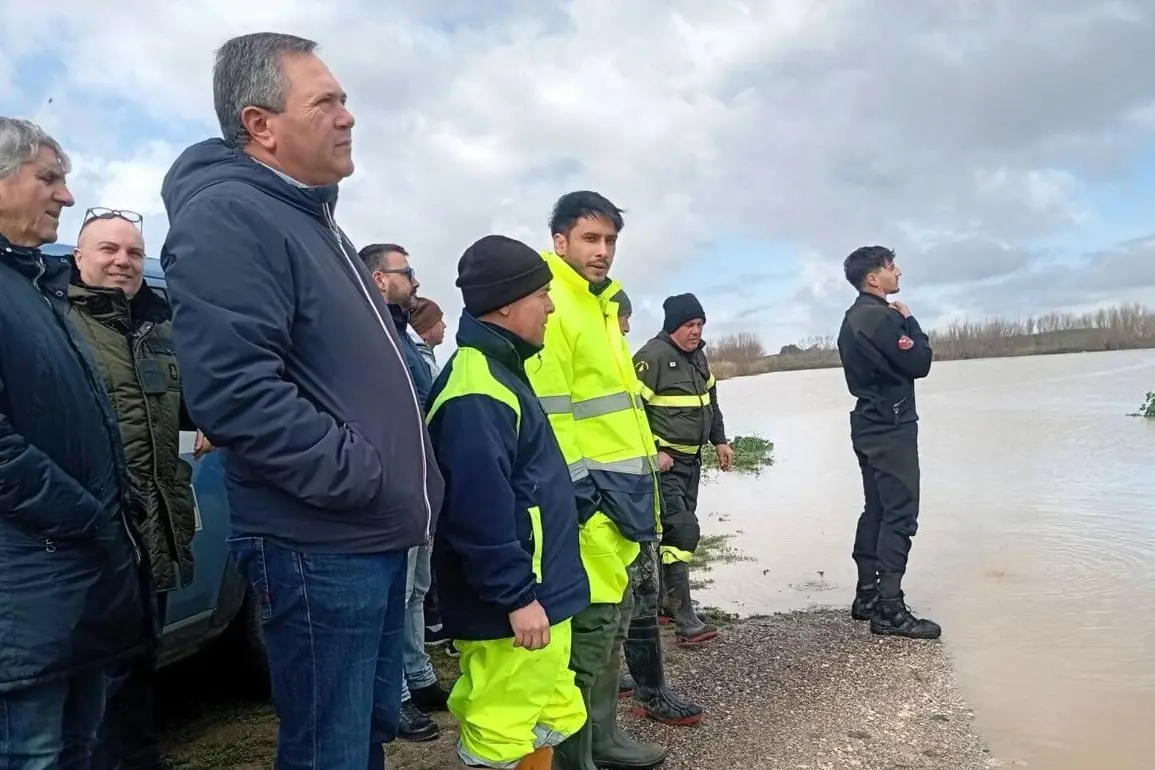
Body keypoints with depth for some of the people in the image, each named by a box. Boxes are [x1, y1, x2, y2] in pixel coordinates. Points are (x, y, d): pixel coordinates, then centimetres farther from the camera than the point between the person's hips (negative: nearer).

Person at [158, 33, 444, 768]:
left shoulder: (313, 219, 17)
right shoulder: (226, 219, -15)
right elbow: (236, 393, -27)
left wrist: (407, 477, 17)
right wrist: (362, 477, -20)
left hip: (378, 535, 10)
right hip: (319, 544, -10)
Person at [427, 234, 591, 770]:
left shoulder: (500, 372, 14)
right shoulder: (476, 392, -21)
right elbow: (480, 508, -27)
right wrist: (517, 596, -22)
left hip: (539, 595, 11)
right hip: (512, 610, -10)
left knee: (550, 724, 21)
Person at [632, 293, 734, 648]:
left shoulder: (697, 356, 12)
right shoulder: (652, 356, -15)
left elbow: (710, 400, 24)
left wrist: (720, 440, 17)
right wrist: (653, 451, -22)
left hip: (691, 460, 9)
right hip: (664, 462, -9)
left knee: (674, 529, 15)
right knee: (682, 530, -13)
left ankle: (664, 598, 28)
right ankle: (685, 621, -9)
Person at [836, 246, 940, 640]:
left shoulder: (854, 318, 14)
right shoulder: (882, 317, -16)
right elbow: (919, 363, -15)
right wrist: (909, 321, -2)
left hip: (871, 426, 10)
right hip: (892, 427, -10)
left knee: (876, 511, 13)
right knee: (900, 514, -8)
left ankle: (867, 597, 19)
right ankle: (889, 610, -8)